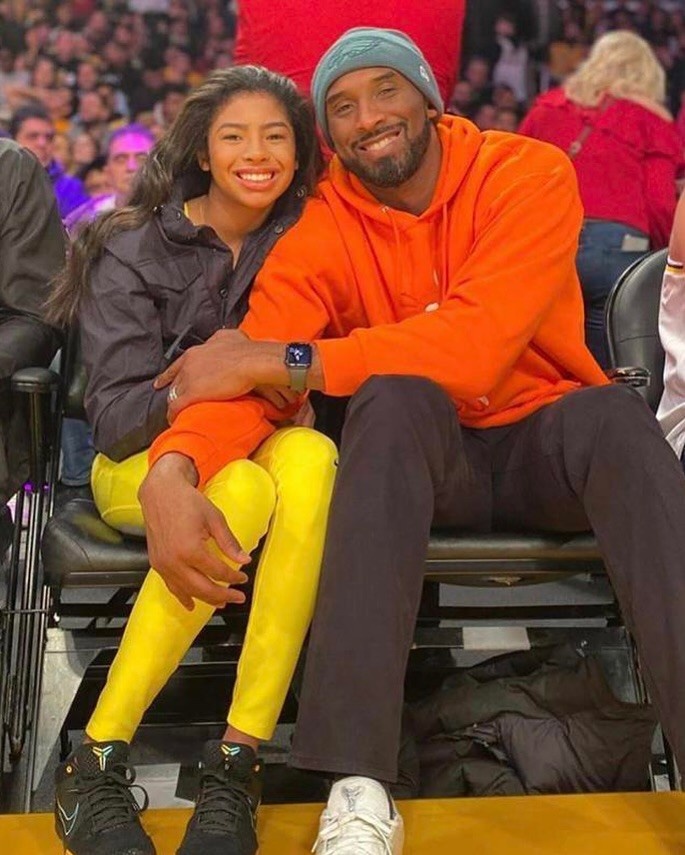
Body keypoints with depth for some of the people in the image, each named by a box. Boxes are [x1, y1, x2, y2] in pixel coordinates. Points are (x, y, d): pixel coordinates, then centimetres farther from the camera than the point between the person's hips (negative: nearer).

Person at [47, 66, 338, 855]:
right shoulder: (133, 251, -3)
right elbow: (114, 418, -10)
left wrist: (271, 387, -18)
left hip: (258, 448, 2)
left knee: (310, 457, -34)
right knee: (243, 490, -37)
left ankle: (236, 764, -39)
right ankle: (95, 764, -32)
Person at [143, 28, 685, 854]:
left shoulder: (530, 174, -10)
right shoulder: (320, 230, -4)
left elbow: (475, 344, -26)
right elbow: (246, 375, -18)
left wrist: (283, 360, -29)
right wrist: (171, 471, -41)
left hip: (546, 440, 0)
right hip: (423, 454, 1)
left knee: (617, 414, -33)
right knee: (392, 395, -33)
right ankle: (359, 788, -44)